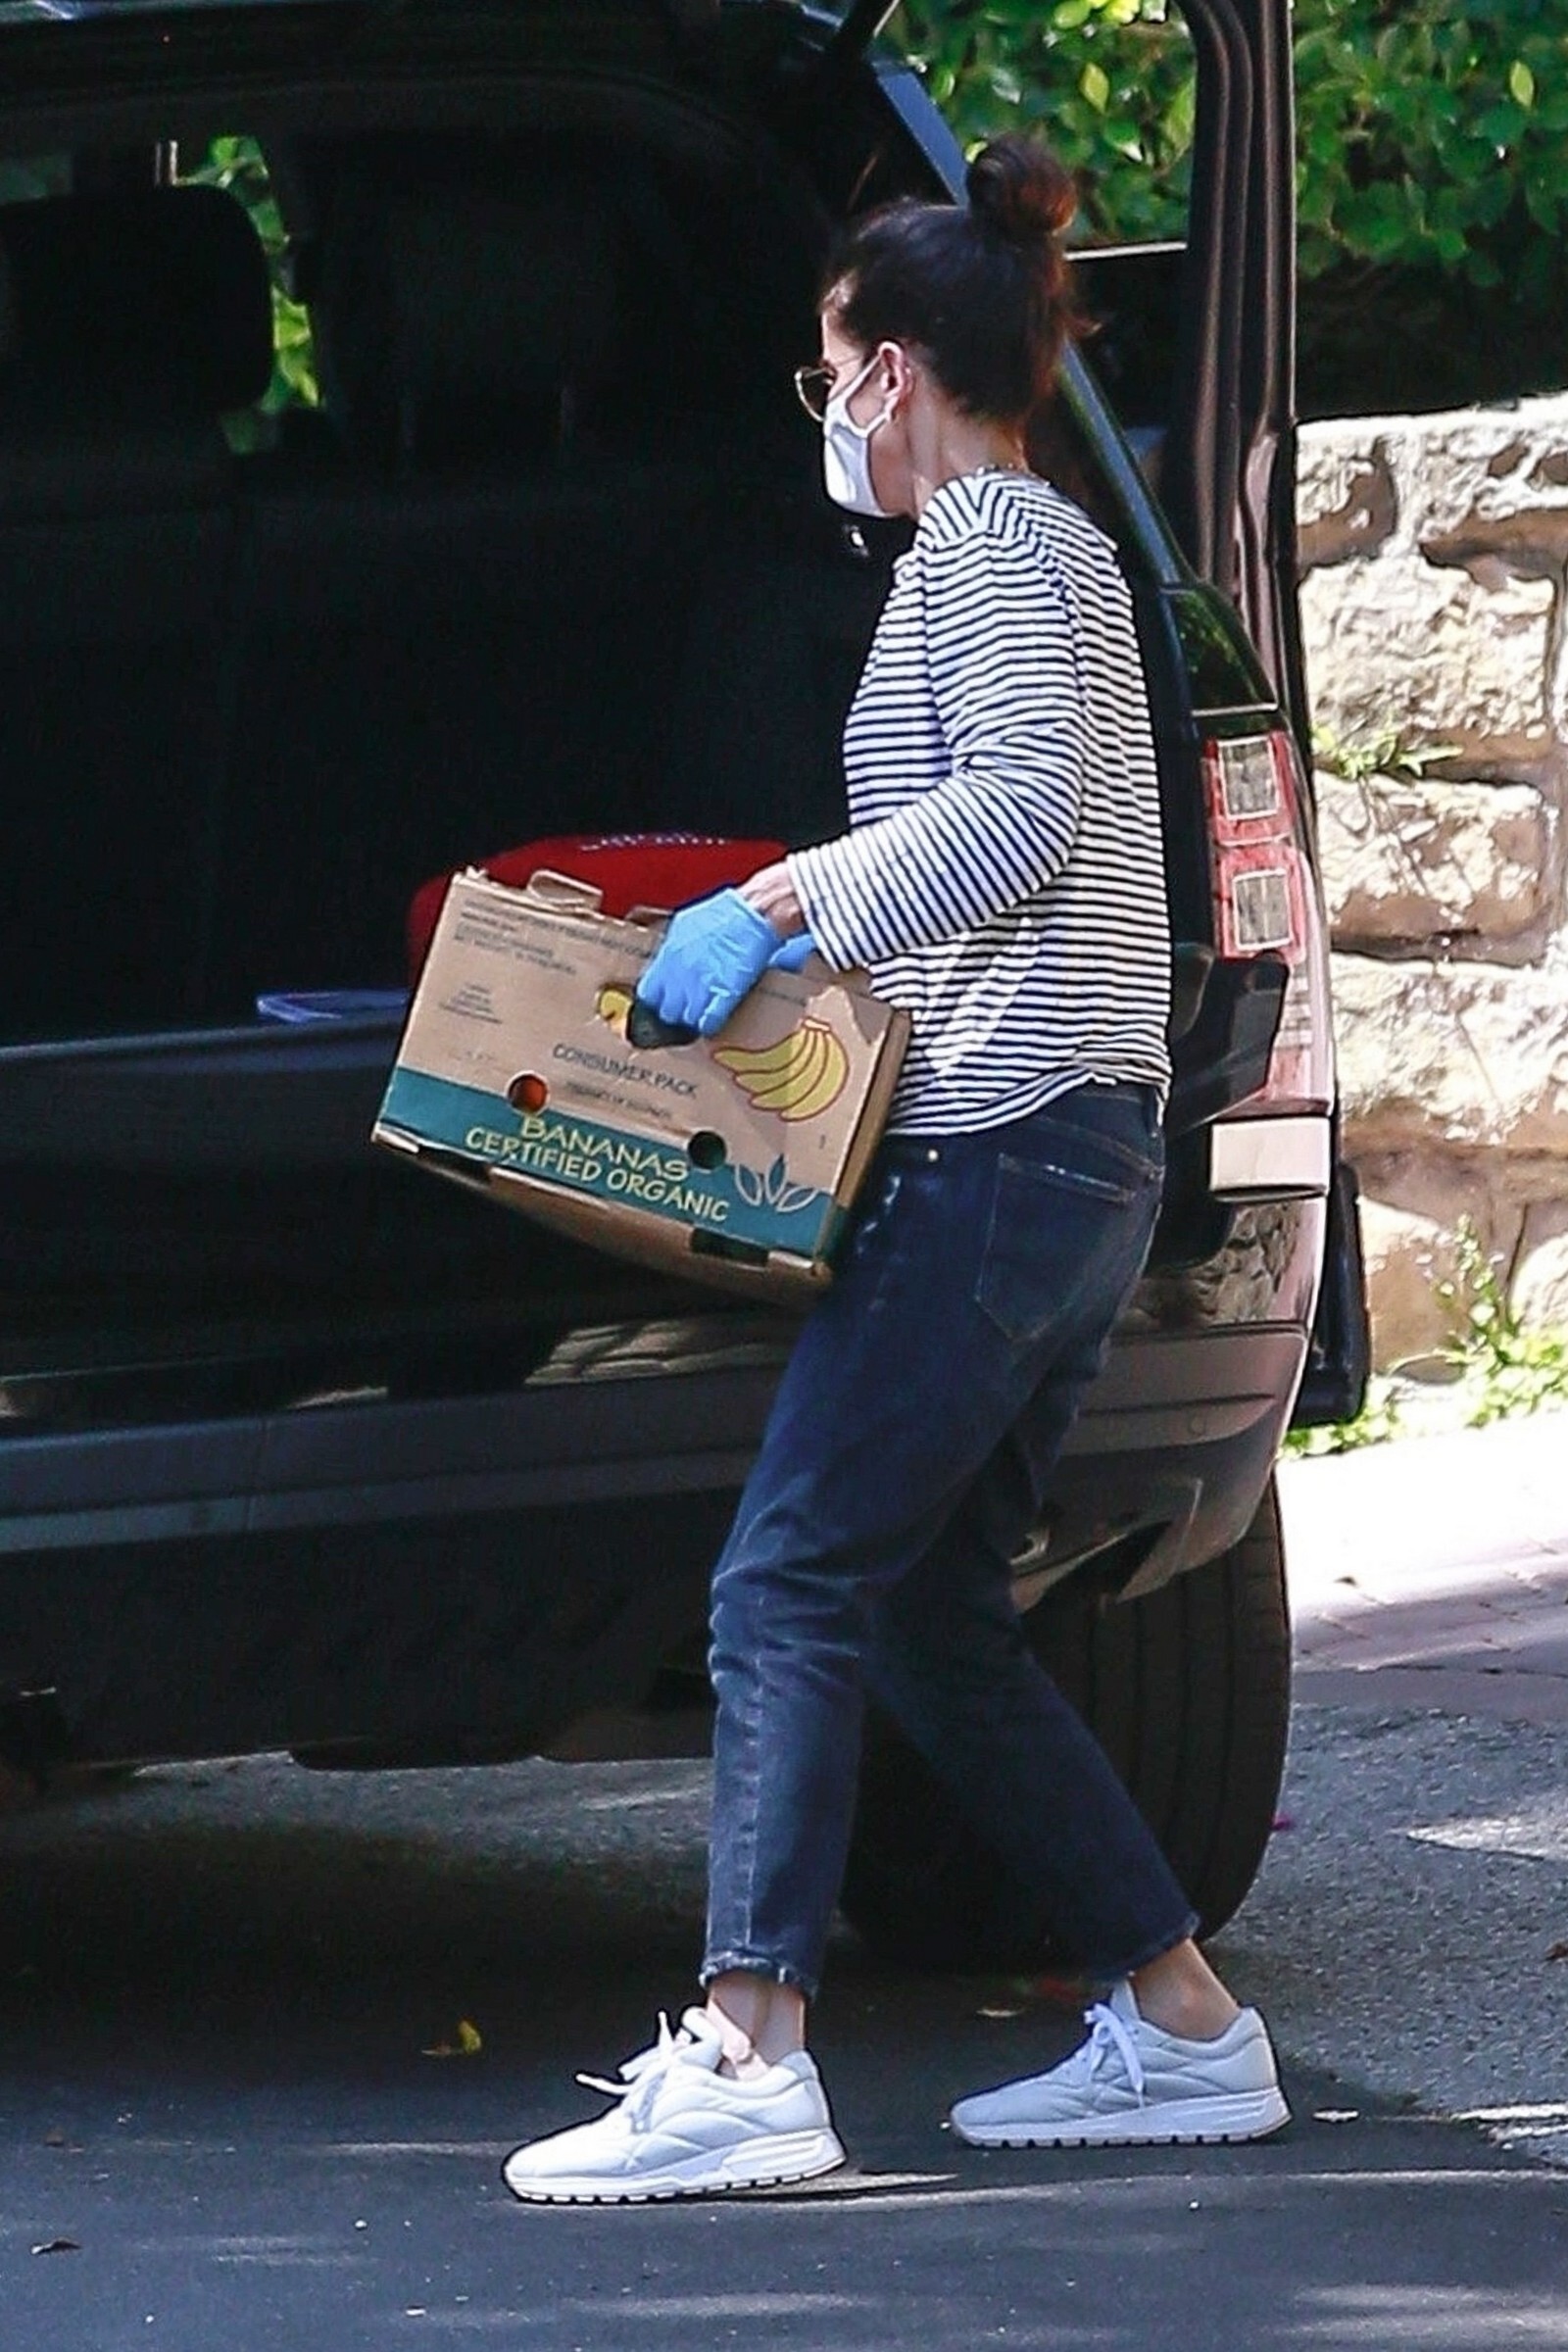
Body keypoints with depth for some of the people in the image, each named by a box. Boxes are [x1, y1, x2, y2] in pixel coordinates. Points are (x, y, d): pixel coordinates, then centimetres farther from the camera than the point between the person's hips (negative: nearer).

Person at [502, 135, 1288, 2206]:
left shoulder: (989, 546, -7)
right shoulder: (1050, 551, 23)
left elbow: (1016, 807, -21)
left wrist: (784, 902, -18)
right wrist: (806, 935, 25)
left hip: (1001, 1154, -11)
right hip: (1065, 1156, 11)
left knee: (791, 1586, -15)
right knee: (935, 1621, 13)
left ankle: (746, 2058, -23)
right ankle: (1183, 2031, 14)